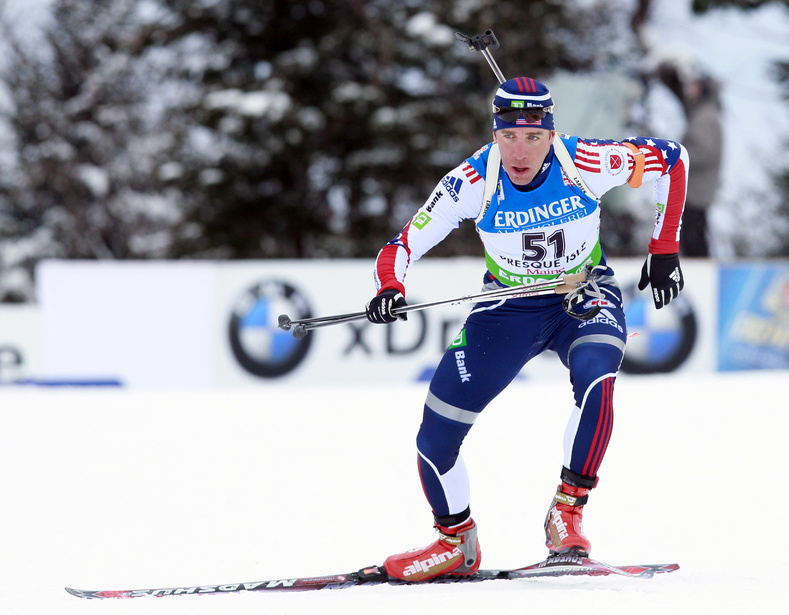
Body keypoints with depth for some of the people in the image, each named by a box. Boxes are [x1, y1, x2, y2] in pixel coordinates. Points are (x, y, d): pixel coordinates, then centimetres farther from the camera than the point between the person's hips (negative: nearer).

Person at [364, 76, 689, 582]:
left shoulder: (586, 163, -23)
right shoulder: (472, 181, -20)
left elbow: (671, 157, -8)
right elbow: (405, 245, -14)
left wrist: (665, 251, -7)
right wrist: (390, 289, -36)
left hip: (585, 297, -1)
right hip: (509, 307, 2)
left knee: (595, 376, -36)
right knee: (436, 434, -7)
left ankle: (567, 512, -22)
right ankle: (457, 543, 19)